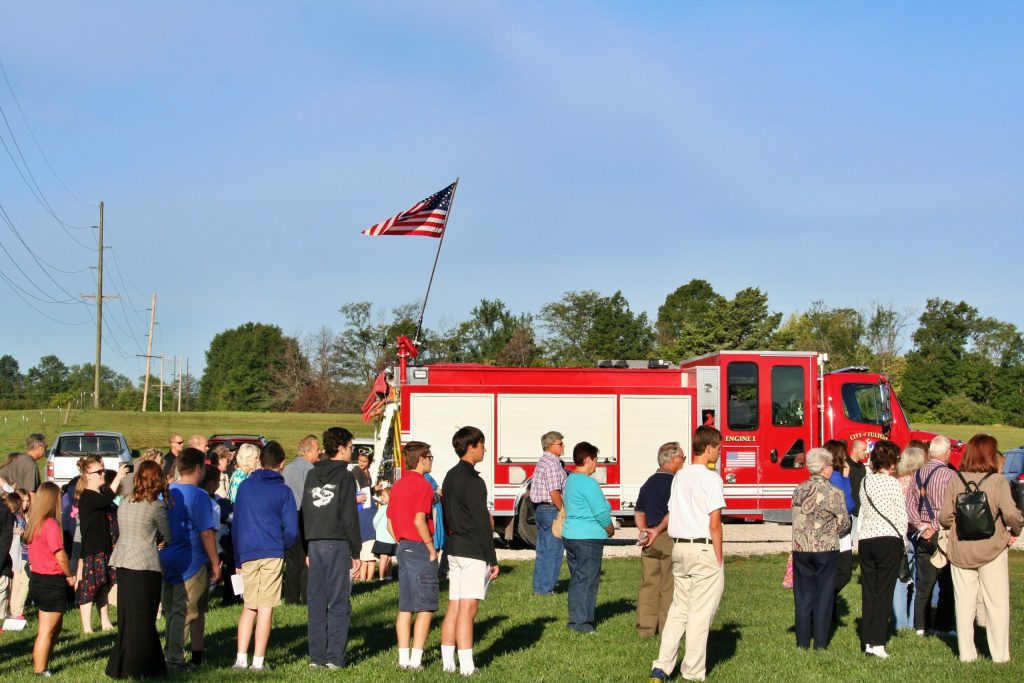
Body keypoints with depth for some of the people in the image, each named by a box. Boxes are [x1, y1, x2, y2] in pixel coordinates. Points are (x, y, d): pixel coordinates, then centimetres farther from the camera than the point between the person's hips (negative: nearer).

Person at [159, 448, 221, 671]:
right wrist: (215, 562, -8)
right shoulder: (198, 496, -14)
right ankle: (174, 659, -3)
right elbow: (206, 533, -15)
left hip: (166, 559, 7)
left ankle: (170, 655, 19)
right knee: (184, 612, -1)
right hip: (191, 562, -7)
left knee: (171, 612, 14)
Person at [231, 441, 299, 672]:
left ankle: (241, 658, 5)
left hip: (247, 554, 3)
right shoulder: (283, 491, 1)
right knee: (266, 607, 0)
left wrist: (237, 559, 14)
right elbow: (291, 529, -3)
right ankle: (258, 660, -1)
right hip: (272, 553, -3)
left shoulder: (245, 486, 9)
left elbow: (236, 523, 10)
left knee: (249, 607, 12)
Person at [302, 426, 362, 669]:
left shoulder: (311, 475, 12)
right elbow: (350, 517, -8)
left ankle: (316, 656, 7)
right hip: (338, 544, -5)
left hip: (315, 544, 5)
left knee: (316, 603, 6)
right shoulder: (344, 476, -6)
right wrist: (356, 552, -3)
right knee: (338, 603, -2)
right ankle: (335, 657, -5)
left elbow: (304, 513, 13)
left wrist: (307, 549, 16)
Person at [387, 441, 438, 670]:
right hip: (420, 548, -8)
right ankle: (415, 659, -5)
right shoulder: (422, 485, -13)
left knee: (405, 607, 10)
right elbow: (419, 521, -22)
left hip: (403, 548, 8)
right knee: (425, 608, -2)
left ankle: (403, 657, 11)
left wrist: (403, 544, 17)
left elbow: (390, 524, 13)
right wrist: (432, 548, -14)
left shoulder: (397, 486, 12)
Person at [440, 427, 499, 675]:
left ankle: (448, 662, 12)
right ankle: (466, 667, -9)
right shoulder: (473, 481, -14)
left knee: (453, 607, 10)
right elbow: (482, 523, -16)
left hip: (453, 550, 9)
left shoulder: (450, 477, 14)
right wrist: (493, 559, -13)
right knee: (468, 609, -8)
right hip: (473, 552, -9)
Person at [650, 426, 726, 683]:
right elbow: (714, 524, -15)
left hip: (679, 548, 7)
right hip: (704, 549, -7)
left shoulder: (680, 476, 9)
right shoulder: (711, 479, -13)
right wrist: (719, 559, -9)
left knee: (678, 610, 13)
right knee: (700, 614, 1)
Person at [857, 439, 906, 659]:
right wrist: (903, 539, 7)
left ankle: (868, 641, 11)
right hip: (889, 540, -5)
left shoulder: (865, 482, 7)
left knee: (868, 590, 9)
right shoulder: (893, 484, -9)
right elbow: (901, 516, -6)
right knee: (884, 591, -2)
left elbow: (862, 510, 10)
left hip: (866, 539, 5)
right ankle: (878, 643, -6)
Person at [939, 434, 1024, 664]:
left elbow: (944, 517, -5)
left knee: (964, 603, 10)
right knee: (997, 603, 8)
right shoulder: (998, 481, -11)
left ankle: (966, 653, 14)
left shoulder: (955, 481, -3)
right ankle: (1000, 654, 11)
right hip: (991, 550, -3)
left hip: (960, 551, 3)